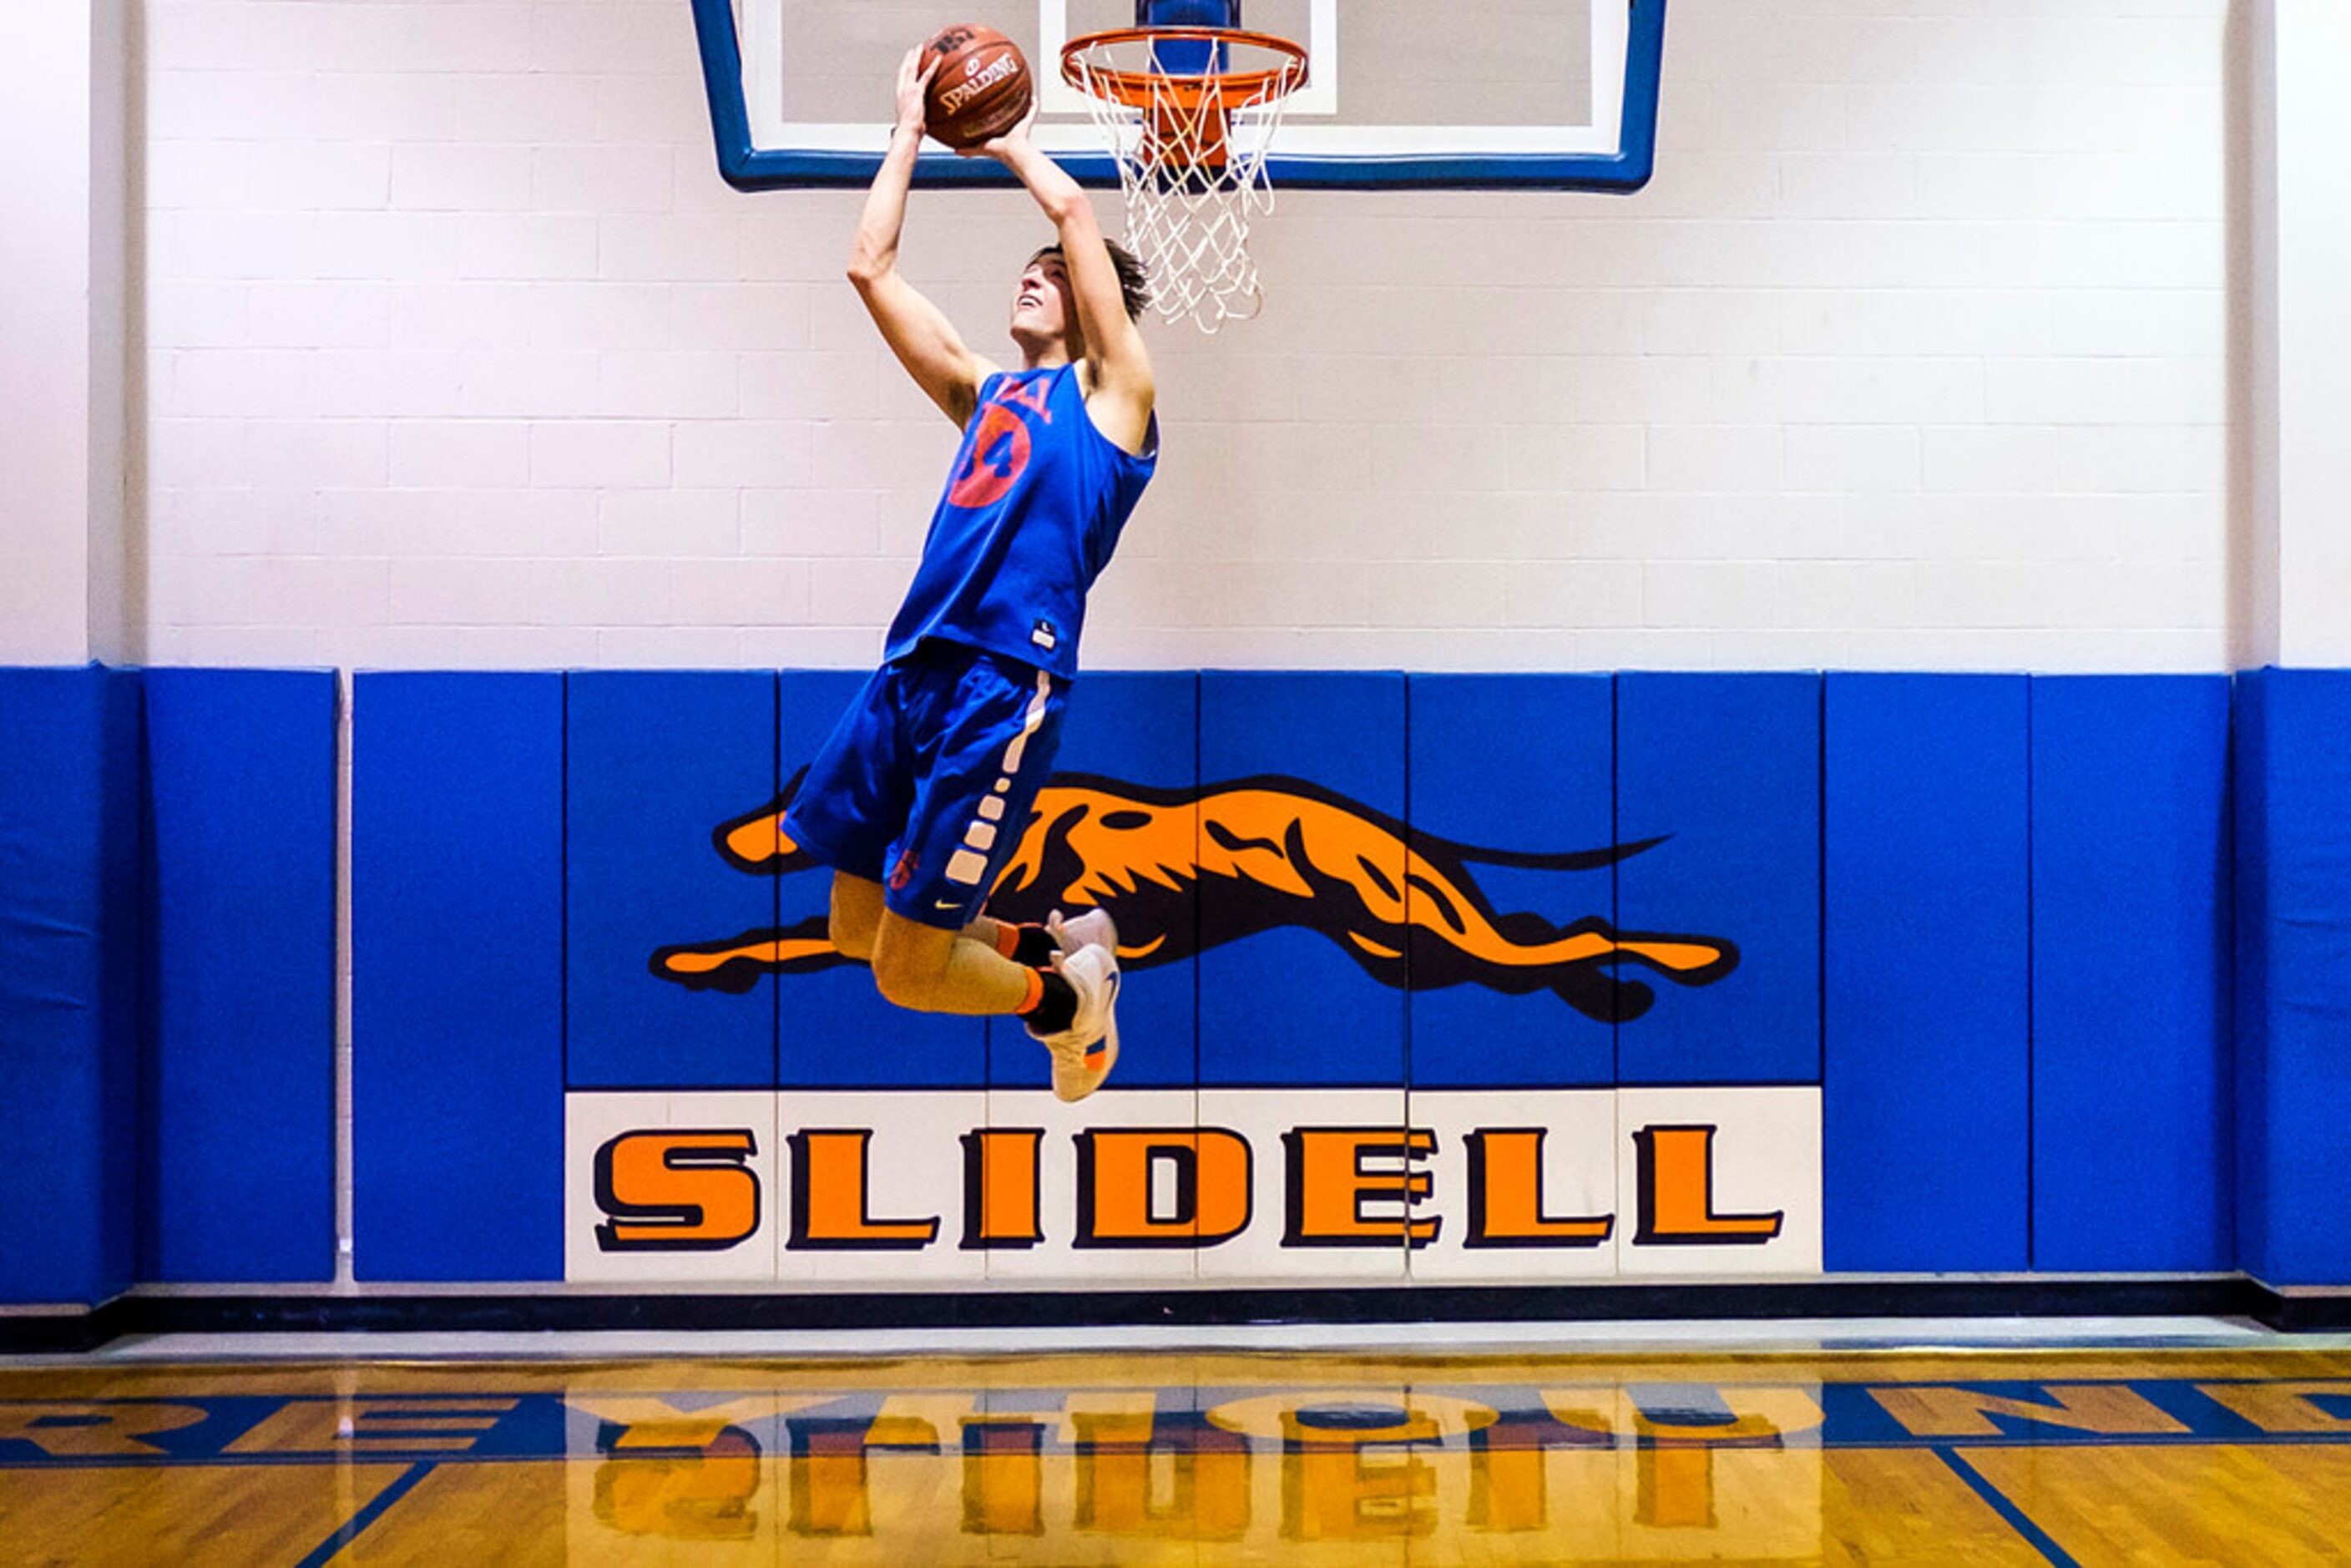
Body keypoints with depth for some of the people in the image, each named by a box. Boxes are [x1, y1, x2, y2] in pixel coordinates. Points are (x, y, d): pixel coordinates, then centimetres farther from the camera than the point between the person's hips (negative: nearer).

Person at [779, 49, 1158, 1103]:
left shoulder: (1110, 390, 5)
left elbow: (1071, 209, -1)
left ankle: (1067, 997, 22)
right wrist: (913, 129, 23)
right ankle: (1054, 944, 29)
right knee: (856, 928, 11)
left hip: (1005, 687, -7)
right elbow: (870, 265, 21)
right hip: (913, 669, 8)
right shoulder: (986, 395, 22)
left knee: (910, 968, -6)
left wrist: (1009, 141, 17)